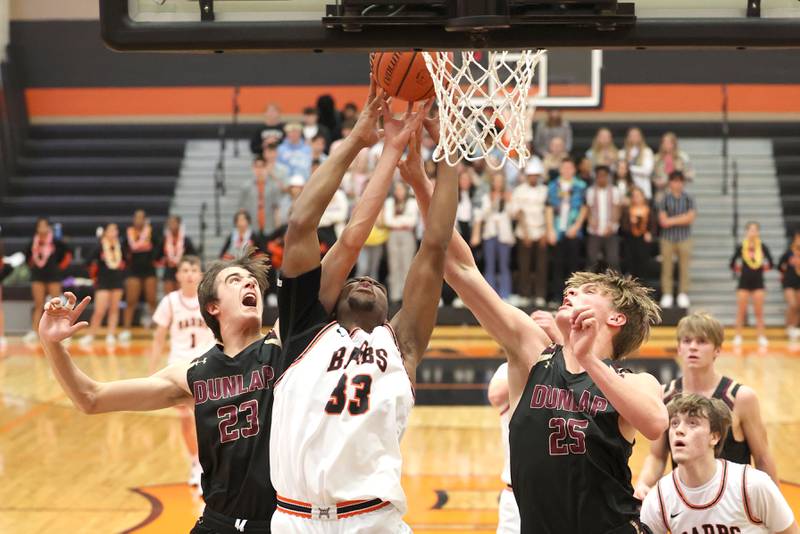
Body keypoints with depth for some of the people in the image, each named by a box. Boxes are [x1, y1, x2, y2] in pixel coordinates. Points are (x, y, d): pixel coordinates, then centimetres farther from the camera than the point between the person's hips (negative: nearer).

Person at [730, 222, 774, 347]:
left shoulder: (762, 247, -4)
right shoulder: (741, 247, -5)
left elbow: (770, 263, 2)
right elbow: (732, 264, 1)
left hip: (758, 282, 0)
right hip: (744, 282, 0)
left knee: (759, 312, 4)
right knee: (741, 312, 4)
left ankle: (762, 337, 10)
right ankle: (738, 337, 12)